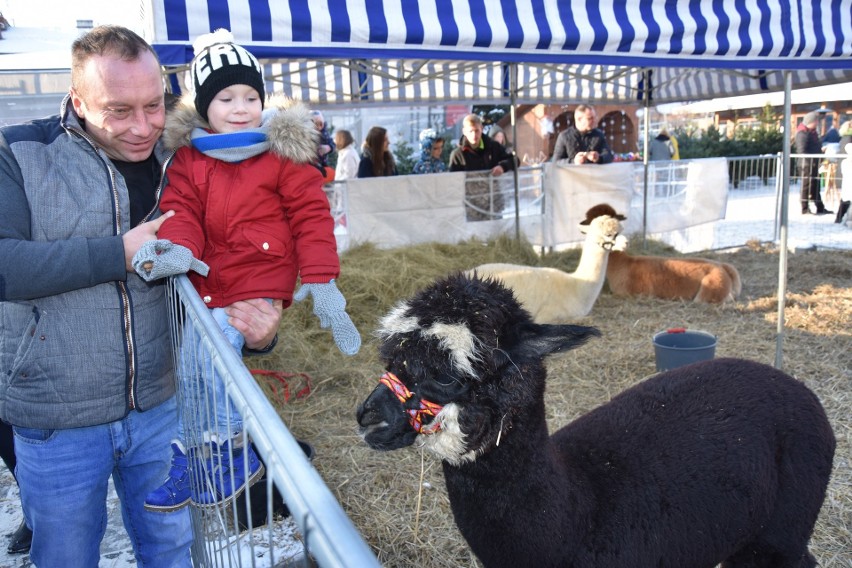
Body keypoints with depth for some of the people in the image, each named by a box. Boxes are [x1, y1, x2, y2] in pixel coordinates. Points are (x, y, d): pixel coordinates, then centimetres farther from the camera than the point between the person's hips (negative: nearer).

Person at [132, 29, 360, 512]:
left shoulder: (283, 150, -3)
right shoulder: (189, 156, 8)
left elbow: (310, 214, -6)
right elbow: (182, 210, 2)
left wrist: (319, 277, -12)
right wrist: (177, 248, -21)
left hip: (262, 279, -5)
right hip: (209, 281, 6)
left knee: (208, 345, -19)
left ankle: (229, 450, 1)